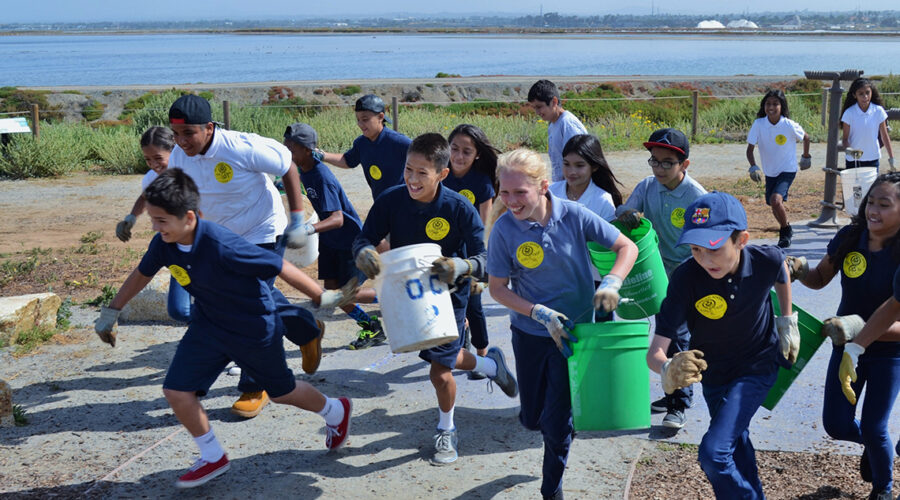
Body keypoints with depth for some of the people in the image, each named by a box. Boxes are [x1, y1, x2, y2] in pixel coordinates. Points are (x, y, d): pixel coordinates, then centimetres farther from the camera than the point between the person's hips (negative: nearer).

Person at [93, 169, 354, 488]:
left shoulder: (222, 246, -36)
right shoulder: (163, 244, -15)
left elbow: (280, 267, -29)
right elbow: (142, 274, 7)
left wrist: (321, 298, -20)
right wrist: (111, 312, 17)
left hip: (255, 328, -5)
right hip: (208, 327, 6)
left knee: (281, 392, 15)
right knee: (177, 390, -7)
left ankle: (336, 411, 47)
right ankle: (213, 458, 16)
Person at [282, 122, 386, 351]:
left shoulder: (322, 178, -29)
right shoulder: (304, 171, -3)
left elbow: (337, 218, -38)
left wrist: (310, 228, -52)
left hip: (351, 240, -8)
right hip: (329, 241, 8)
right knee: (332, 290, 4)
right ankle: (372, 329, 19)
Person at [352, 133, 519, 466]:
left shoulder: (460, 209, -24)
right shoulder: (390, 200, -17)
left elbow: (483, 260, -24)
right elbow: (364, 239, -12)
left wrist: (462, 267, -46)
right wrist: (364, 254, -36)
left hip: (448, 296, -4)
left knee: (440, 372, -3)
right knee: (444, 358, 22)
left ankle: (446, 431, 26)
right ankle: (490, 365, 54)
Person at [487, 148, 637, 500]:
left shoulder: (573, 215, -17)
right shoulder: (505, 229, -16)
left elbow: (627, 247, -7)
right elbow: (497, 288, -8)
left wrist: (611, 283, -25)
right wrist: (540, 313, -20)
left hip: (572, 329, -1)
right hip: (529, 334, 1)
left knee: (557, 423, -2)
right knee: (532, 418, 14)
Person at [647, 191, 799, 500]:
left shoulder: (766, 260, -27)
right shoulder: (686, 278, -31)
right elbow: (655, 352, -35)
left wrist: (788, 322, 7)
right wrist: (668, 370, -57)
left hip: (758, 367, -2)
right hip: (713, 373, 2)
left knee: (713, 453, -18)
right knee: (736, 446, 24)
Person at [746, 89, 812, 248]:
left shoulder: (789, 125, -19)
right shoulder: (759, 124, -14)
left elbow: (806, 137, 1)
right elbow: (750, 148, -13)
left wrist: (806, 157, 12)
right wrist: (753, 166, -28)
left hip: (787, 170, -4)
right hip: (769, 172, 4)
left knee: (776, 200, -24)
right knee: (774, 206, 15)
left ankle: (786, 230, 1)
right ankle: (785, 231, 43)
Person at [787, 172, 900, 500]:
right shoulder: (849, 238, -13)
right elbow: (820, 279, 2)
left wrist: (861, 327, -43)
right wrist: (801, 271, -20)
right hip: (846, 345, 4)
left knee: (874, 428, 0)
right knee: (835, 424, 7)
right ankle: (872, 444, 43)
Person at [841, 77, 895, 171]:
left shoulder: (879, 111, -5)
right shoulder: (849, 113, -10)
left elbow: (884, 136, 4)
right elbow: (845, 139, -6)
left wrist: (891, 157, 6)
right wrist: (849, 150, -28)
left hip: (873, 159, 1)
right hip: (853, 161, -1)